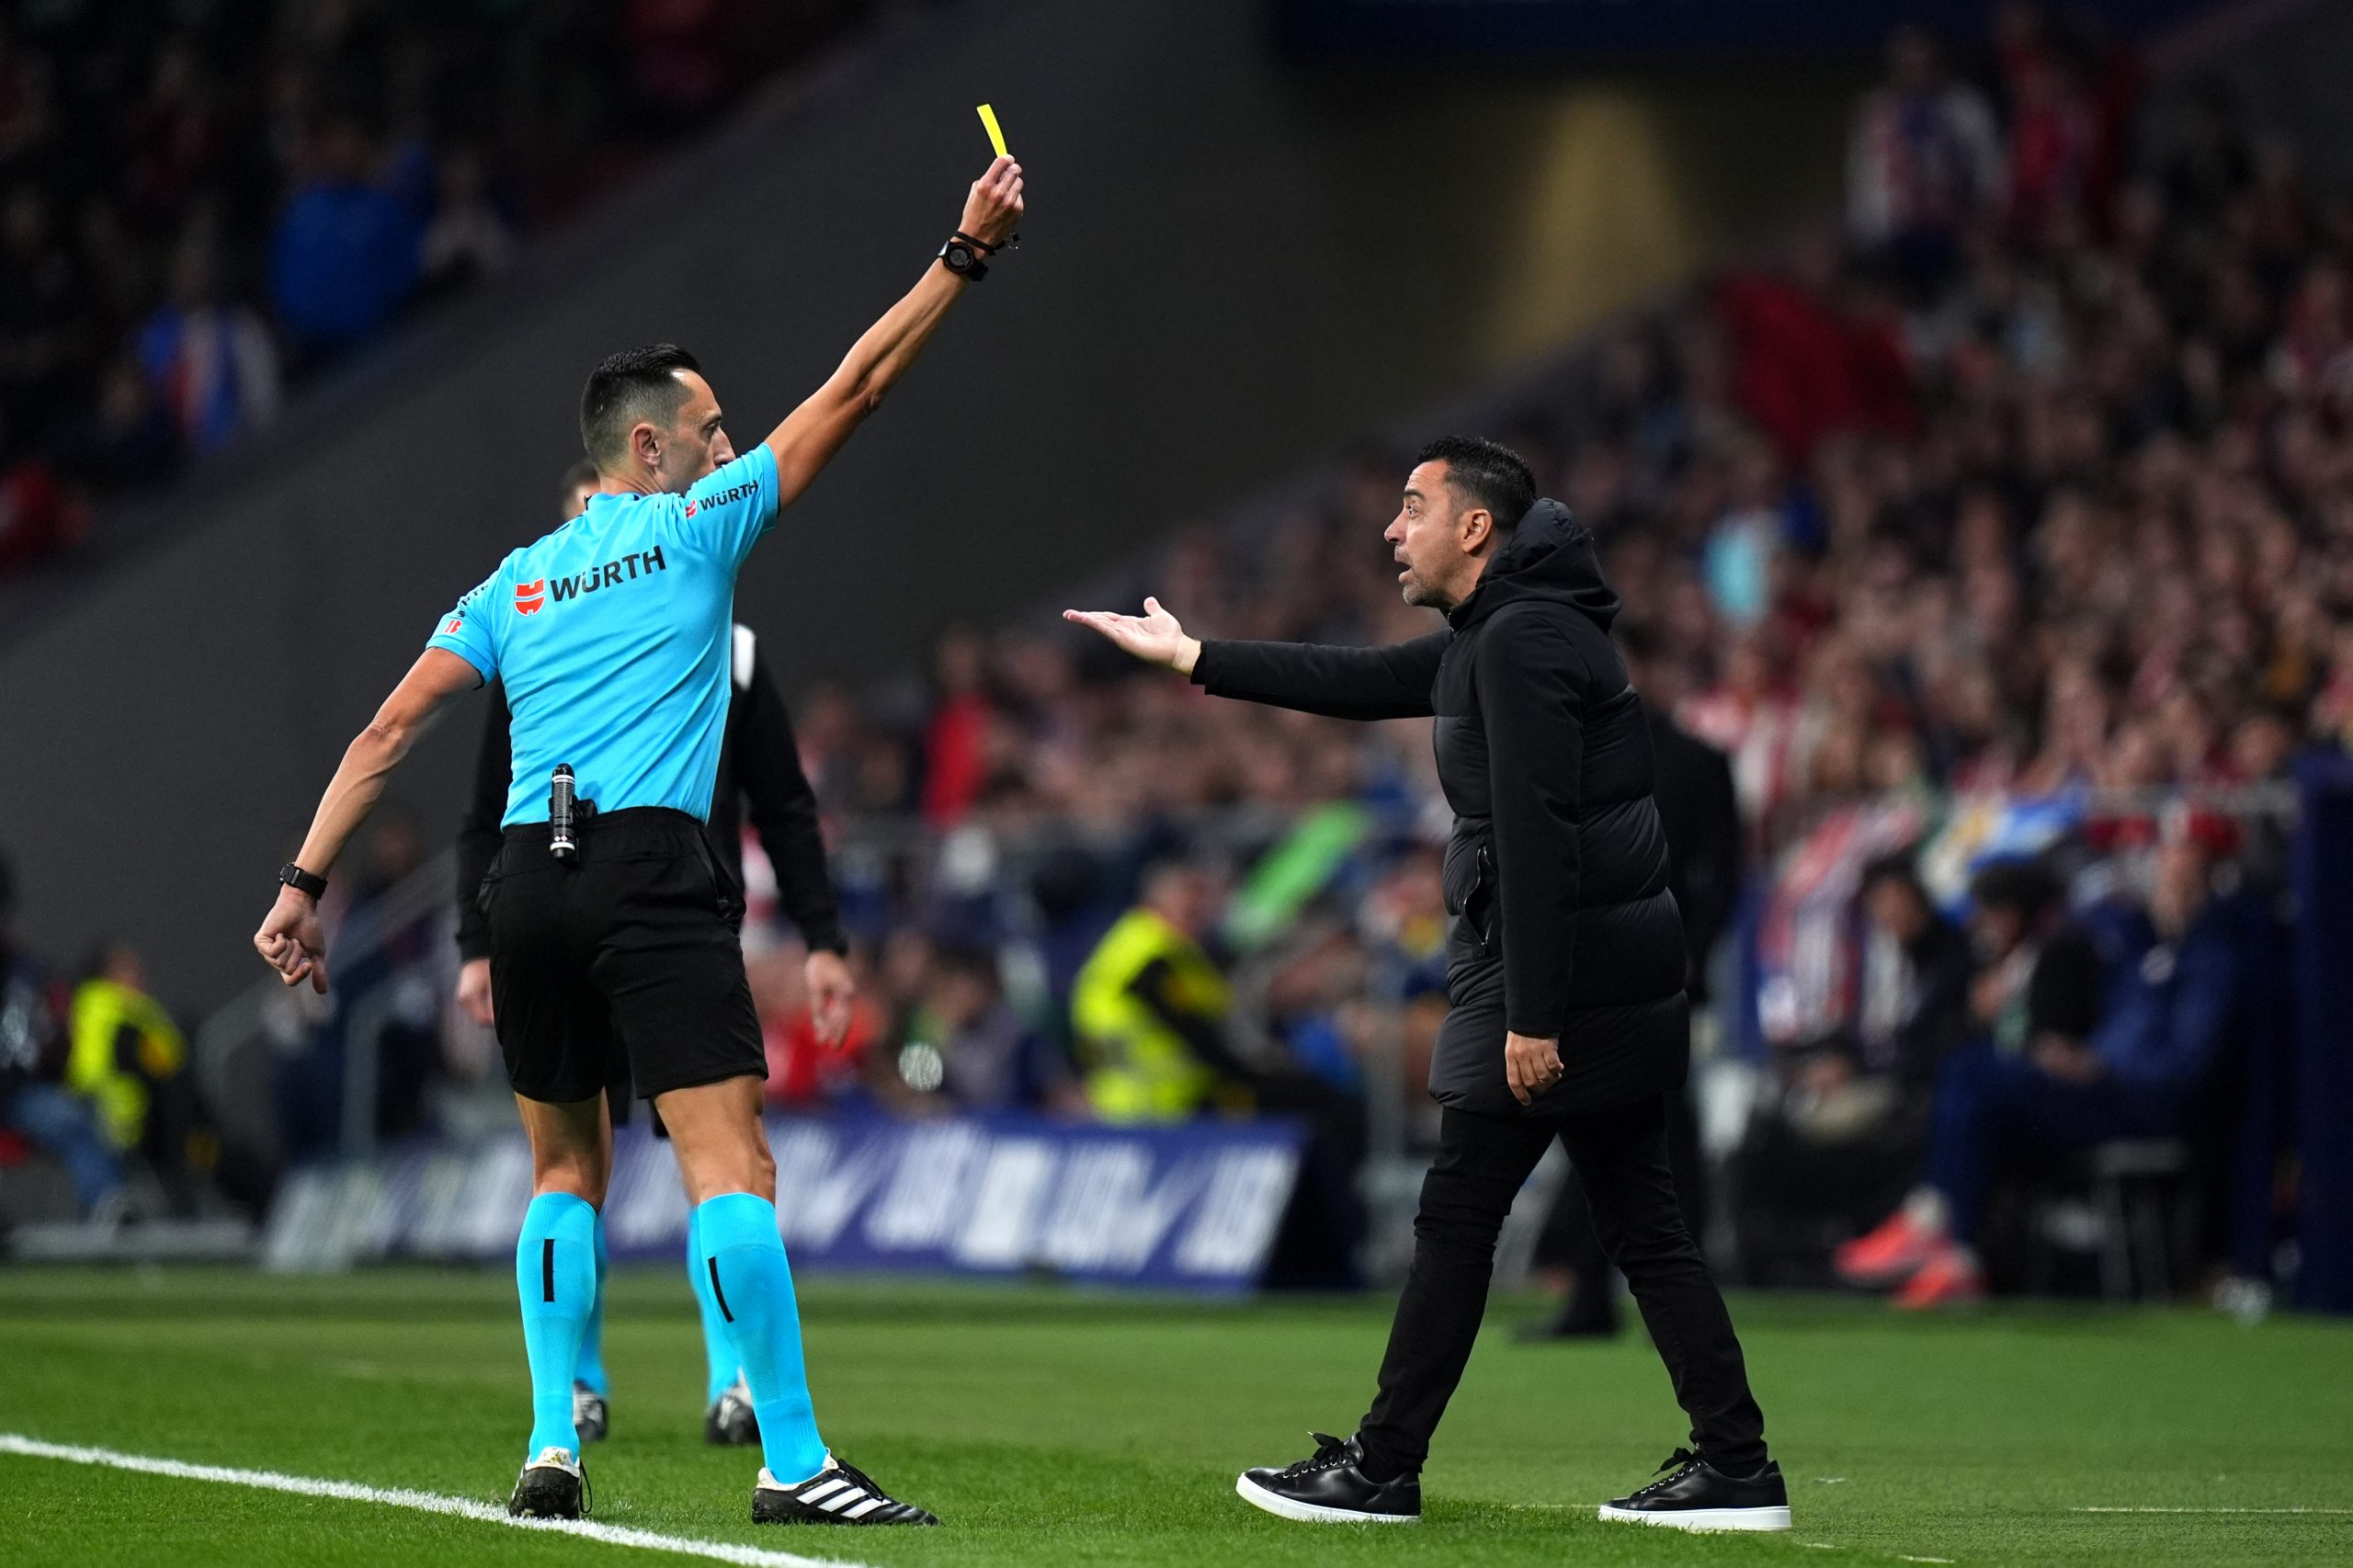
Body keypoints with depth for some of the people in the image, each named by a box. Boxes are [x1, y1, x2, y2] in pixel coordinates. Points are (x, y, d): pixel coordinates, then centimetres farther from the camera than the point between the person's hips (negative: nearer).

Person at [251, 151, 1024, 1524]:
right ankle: (794, 1459, -15)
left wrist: (307, 881, 13)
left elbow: (389, 730, 13)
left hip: (528, 881, 6)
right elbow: (851, 392, 5)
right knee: (732, 1165, -9)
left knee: (568, 1169, 16)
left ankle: (553, 1448, 8)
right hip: (651, 869, -6)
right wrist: (966, 255, 8)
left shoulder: (516, 580, 19)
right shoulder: (696, 527, 7)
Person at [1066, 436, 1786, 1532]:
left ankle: (1379, 1471, 4)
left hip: (1551, 968, -10)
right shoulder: (1486, 638, 17)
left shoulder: (1523, 642, -14)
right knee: (1640, 1222, 8)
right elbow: (1360, 684, 28)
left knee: (1456, 1216, -2)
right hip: (1615, 973, 10)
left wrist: (1531, 1017, -24)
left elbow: (1537, 837, -21)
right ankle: (1736, 1468, 5)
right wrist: (1191, 658, 31)